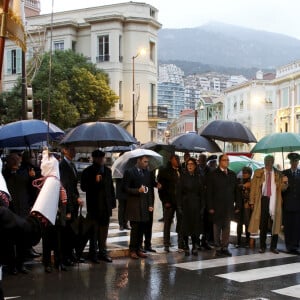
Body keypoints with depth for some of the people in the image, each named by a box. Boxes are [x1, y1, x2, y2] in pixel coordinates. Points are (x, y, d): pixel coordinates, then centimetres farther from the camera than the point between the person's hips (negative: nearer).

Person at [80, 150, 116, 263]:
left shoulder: (107, 171, 12)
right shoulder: (88, 172, -4)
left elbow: (111, 187, 14)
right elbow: (83, 187, -8)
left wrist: (113, 202, 9)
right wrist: (95, 181, -21)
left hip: (106, 206, 5)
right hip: (94, 206, -5)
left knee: (104, 231, 11)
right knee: (94, 231, 0)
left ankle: (103, 252, 19)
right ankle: (93, 253, 9)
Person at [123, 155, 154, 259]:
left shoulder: (147, 173, 13)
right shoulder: (129, 172, -3)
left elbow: (150, 189, 14)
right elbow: (125, 188, -6)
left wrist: (150, 204, 7)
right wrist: (138, 190, -19)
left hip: (145, 205, 5)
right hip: (134, 205, -5)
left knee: (141, 229, 5)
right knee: (135, 228, -2)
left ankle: (138, 249, 14)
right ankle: (132, 250, 9)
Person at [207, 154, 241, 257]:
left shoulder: (232, 174, 12)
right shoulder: (213, 175, 0)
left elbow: (236, 191, 11)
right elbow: (209, 192, -3)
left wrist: (237, 205, 5)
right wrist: (210, 207, -9)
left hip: (229, 206, 3)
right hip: (217, 206, -3)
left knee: (227, 227, 4)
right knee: (217, 227, 2)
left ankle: (225, 247, 10)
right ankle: (218, 248, 9)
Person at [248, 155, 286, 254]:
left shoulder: (278, 174, 7)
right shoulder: (258, 172, 4)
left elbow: (281, 188, 3)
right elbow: (253, 187, 4)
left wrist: (284, 182, -19)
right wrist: (252, 201, -2)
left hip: (274, 201, 1)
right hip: (263, 200, -1)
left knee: (275, 224, 2)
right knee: (263, 224, 5)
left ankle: (273, 246, 12)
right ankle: (262, 246, 15)